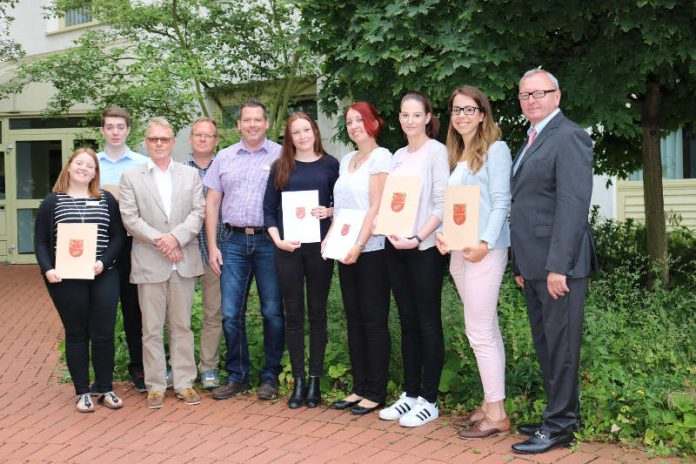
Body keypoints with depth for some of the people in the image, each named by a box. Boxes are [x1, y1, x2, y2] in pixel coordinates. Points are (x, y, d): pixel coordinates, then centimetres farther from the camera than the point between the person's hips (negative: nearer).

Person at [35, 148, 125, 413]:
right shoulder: (52, 202, 6)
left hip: (103, 278, 1)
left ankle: (104, 388, 16)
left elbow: (118, 236, 5)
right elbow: (41, 242, 5)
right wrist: (47, 269, -11)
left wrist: (103, 262, -11)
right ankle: (82, 391, 14)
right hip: (66, 280, -1)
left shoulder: (107, 200, 8)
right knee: (76, 334, 6)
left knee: (104, 334, 1)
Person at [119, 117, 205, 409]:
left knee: (182, 325, 7)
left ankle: (184, 383, 15)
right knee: (152, 328, 3)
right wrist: (160, 241, -13)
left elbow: (198, 212, 1)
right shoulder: (131, 177, 6)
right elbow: (130, 218, -3)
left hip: (184, 262, 2)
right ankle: (155, 387, 11)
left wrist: (176, 237, -14)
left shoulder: (191, 175, 10)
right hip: (149, 263, -1)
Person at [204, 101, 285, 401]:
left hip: (269, 241, -3)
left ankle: (270, 376, 14)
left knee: (272, 311, 2)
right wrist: (212, 246, 4)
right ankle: (237, 376, 15)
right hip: (233, 241, 3)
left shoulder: (280, 156, 2)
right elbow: (212, 203, 11)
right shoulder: (224, 158, 12)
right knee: (231, 313, 3)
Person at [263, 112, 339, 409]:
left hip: (319, 248, -1)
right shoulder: (280, 168, 7)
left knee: (317, 313, 5)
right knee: (293, 315, 5)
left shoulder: (330, 165, 5)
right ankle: (298, 381, 13)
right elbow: (269, 209, 6)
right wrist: (277, 239, -7)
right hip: (288, 250, 1)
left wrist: (329, 212, -12)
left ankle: (314, 381, 14)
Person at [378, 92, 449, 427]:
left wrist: (418, 238, -20)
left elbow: (442, 204, -12)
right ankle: (410, 394, 19)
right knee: (408, 322, 11)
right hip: (396, 246, 7)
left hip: (425, 248, -7)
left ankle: (428, 400, 7)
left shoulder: (436, 151, -5)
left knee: (428, 323, 0)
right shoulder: (398, 156, 14)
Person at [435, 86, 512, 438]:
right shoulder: (455, 156, 17)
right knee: (487, 329, 13)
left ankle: (496, 414, 1)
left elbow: (501, 202, -12)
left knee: (479, 332, -7)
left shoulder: (495, 150, -5)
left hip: (484, 250, -8)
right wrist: (442, 234, 1)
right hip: (457, 251, 8)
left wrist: (485, 244, -21)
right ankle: (490, 404, 19)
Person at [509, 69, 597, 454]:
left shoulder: (568, 137, -11)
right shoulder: (531, 141, 18)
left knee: (561, 346, -1)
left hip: (558, 263, -9)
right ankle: (560, 414, 26)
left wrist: (558, 265, -23)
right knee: (544, 345, 15)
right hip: (533, 264, 9)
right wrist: (521, 265, 15)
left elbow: (573, 203, -19)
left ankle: (559, 426, 9)